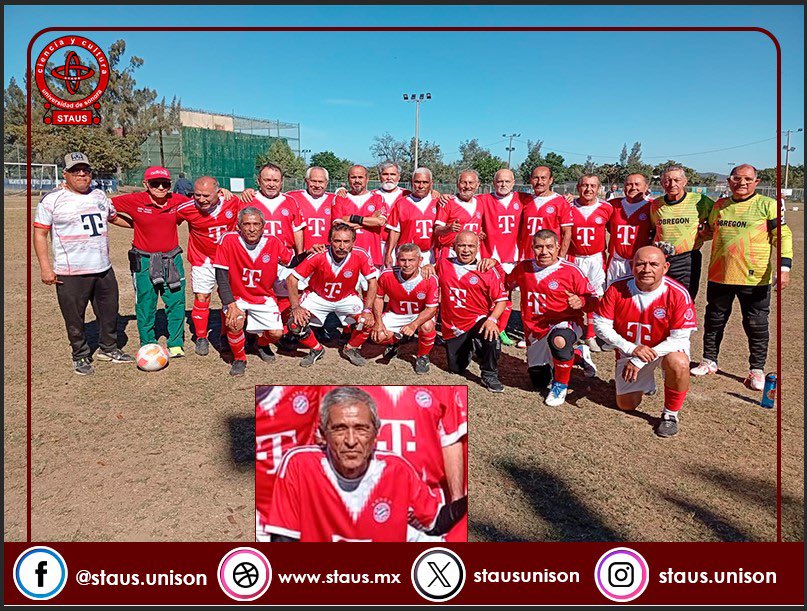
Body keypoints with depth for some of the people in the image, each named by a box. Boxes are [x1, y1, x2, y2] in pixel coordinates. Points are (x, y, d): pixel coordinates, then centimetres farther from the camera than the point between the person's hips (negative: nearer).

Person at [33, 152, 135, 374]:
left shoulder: (100, 196, 12)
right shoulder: (52, 200, -4)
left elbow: (114, 217, 30)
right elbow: (40, 234, -4)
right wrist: (45, 267, -11)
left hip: (104, 269, 5)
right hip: (71, 273, -5)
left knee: (109, 312, 15)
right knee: (74, 318, 5)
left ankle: (108, 348, 34)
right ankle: (81, 356, 23)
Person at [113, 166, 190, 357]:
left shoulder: (178, 201, -3)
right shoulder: (134, 201, -8)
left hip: (172, 259, 2)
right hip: (144, 260, -2)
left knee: (176, 302, 5)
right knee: (145, 304, 6)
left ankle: (176, 344, 20)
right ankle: (148, 345, 21)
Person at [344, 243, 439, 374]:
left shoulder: (430, 279, -27)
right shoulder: (387, 275, -21)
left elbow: (432, 308, -22)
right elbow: (378, 297, -4)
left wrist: (414, 325, -36)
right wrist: (378, 322, -13)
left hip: (421, 314, -2)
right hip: (395, 314, 2)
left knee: (427, 327, -34)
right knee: (379, 336, -18)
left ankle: (422, 357, -2)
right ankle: (394, 340, 21)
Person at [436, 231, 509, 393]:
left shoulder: (488, 270, -6)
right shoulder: (443, 265, 4)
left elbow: (501, 300, -9)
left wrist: (492, 319, -26)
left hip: (479, 320, -3)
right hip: (453, 327, 3)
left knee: (491, 337, -37)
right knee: (456, 369, 8)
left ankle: (489, 376, -11)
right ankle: (468, 348, 43)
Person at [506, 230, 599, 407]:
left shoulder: (571, 271, -13)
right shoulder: (523, 267, 1)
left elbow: (593, 300, -10)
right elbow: (506, 284, 18)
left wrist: (581, 302, -33)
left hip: (566, 324, -5)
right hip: (535, 330, 6)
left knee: (558, 340, -44)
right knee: (538, 382, 16)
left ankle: (561, 385, -15)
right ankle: (578, 352, 38)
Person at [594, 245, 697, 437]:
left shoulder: (678, 294, -24)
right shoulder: (617, 289, -18)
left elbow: (679, 338, -23)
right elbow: (601, 325, -14)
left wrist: (640, 361, -28)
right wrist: (632, 349, -27)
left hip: (667, 348, -2)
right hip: (629, 351, 3)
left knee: (678, 363, -38)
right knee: (626, 405, 7)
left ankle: (670, 414, -11)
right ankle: (646, 382, 43)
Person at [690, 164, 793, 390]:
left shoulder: (768, 205, -4)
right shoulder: (719, 205, 9)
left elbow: (783, 236, -7)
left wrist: (784, 267, -17)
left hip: (755, 278, -4)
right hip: (719, 276, 4)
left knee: (756, 326, 6)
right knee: (714, 321, 14)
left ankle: (757, 369, 19)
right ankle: (709, 361, 29)